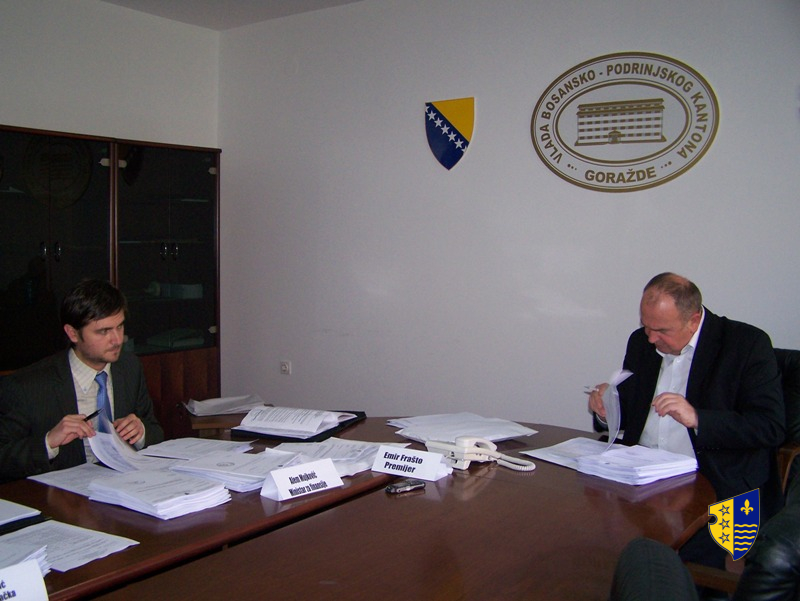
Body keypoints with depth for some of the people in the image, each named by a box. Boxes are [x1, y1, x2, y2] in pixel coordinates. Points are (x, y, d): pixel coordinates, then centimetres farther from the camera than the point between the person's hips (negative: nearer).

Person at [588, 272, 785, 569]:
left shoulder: (748, 344, -4)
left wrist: (697, 418, -22)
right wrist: (607, 409, -1)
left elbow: (771, 428, -10)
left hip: (717, 484, -4)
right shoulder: (641, 342, 12)